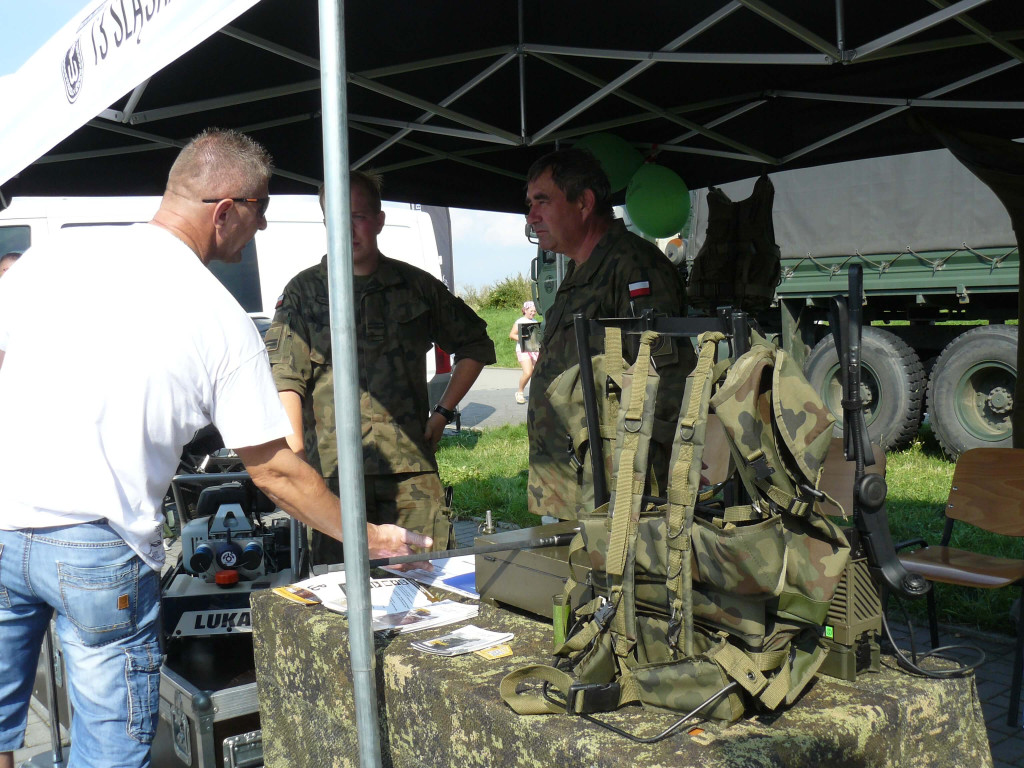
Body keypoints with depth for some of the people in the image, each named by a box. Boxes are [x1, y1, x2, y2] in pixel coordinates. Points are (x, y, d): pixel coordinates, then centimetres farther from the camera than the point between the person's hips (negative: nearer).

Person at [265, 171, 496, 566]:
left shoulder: (417, 286, 12)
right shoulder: (304, 292, 6)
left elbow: (475, 345, 22)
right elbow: (284, 379, -1)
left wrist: (443, 412, 14)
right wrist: (295, 457, -10)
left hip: (412, 468, 2)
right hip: (333, 470, -1)